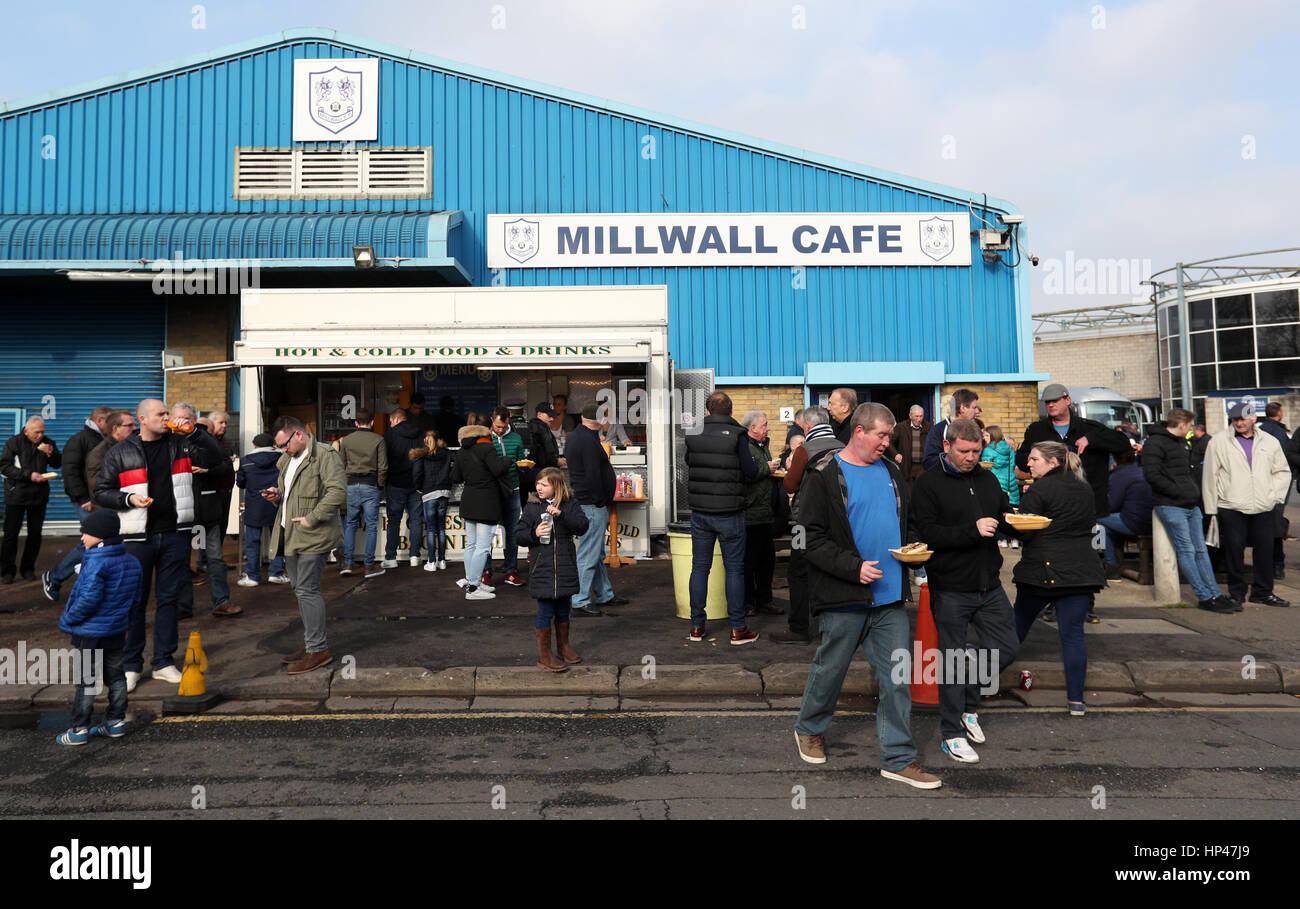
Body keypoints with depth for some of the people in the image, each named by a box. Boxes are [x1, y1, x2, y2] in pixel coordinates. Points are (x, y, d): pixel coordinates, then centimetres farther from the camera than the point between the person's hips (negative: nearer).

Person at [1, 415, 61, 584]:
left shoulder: (48, 443, 5)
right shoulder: (14, 443, -4)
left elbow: (58, 464, 8)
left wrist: (51, 454, -12)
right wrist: (29, 475, -18)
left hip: (39, 495, 3)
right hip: (16, 494, -3)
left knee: (35, 534, 6)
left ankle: (28, 569, 18)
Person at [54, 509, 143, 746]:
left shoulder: (96, 563, -21)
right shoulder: (132, 562, 5)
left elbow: (88, 599, -25)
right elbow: (135, 597, 12)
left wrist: (67, 619, -11)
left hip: (91, 633, -8)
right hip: (117, 631, 8)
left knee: (86, 680, 2)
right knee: (115, 676, 14)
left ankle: (79, 730, 11)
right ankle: (116, 723, 22)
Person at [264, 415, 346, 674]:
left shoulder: (326, 456, -11)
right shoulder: (286, 460, 18)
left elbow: (338, 492, -21)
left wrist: (311, 519, -22)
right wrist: (277, 495, 8)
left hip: (312, 537, -9)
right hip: (290, 536, 9)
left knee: (307, 590, -9)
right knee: (301, 591, 14)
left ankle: (318, 650, -1)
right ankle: (312, 643, 26)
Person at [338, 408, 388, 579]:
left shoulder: (345, 440, 6)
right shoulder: (378, 440, -1)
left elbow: (341, 466, 9)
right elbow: (383, 467, -4)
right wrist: (380, 485, 9)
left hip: (351, 485, 2)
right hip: (370, 486, -2)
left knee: (350, 524, 11)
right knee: (371, 526, 3)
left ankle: (347, 563, 7)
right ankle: (370, 566, 6)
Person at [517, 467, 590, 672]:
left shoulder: (569, 505, 1)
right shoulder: (532, 507, 0)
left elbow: (582, 526, -11)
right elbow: (518, 536, 2)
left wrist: (561, 514, -21)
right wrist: (534, 534, -18)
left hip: (565, 568, 2)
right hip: (542, 568, -2)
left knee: (563, 610, 15)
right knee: (545, 611, 0)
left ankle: (563, 647, 34)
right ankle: (544, 656, 13)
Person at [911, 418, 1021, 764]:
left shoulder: (987, 479, 11)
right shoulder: (928, 484, -8)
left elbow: (1005, 517, 21)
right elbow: (927, 534, -18)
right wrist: (972, 530, -26)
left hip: (989, 586, 6)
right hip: (950, 589, -6)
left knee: (1007, 649, 10)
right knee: (953, 660, 4)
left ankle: (968, 702, 34)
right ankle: (951, 733, 19)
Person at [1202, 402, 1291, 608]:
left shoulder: (1270, 442, 9)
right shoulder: (1219, 441, -1)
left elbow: (1283, 471, 20)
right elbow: (1210, 475, 0)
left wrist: (1274, 495, 5)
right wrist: (1211, 507, -3)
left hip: (1264, 508, 3)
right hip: (1231, 508, -3)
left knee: (1265, 551, 9)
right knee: (1234, 552, 1)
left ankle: (1263, 592, 22)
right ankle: (1236, 593, 13)